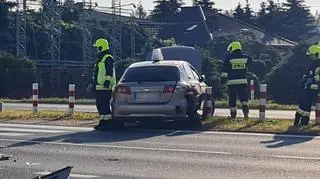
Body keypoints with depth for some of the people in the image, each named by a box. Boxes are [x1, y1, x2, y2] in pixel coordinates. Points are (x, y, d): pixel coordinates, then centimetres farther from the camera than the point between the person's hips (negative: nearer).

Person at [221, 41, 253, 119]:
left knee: (232, 100, 6)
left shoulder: (229, 58, -3)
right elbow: (250, 60, 28)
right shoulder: (245, 57, 5)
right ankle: (246, 112, -19)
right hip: (243, 81, 2)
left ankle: (233, 115, 7)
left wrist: (223, 79, 3)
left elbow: (225, 70, -4)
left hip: (232, 82, -2)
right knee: (244, 98, 3)